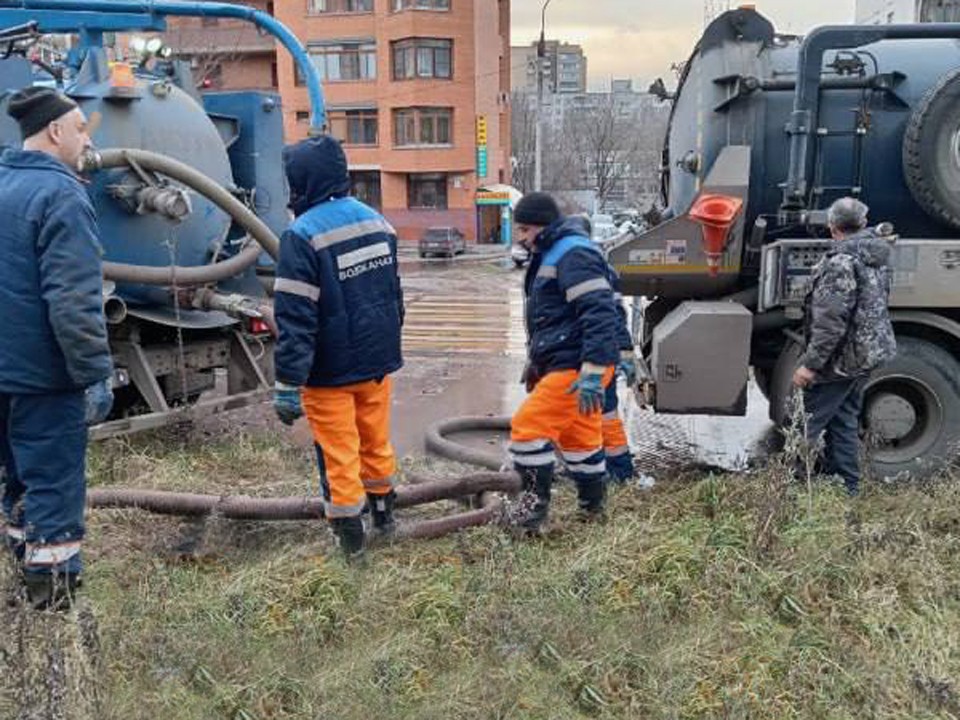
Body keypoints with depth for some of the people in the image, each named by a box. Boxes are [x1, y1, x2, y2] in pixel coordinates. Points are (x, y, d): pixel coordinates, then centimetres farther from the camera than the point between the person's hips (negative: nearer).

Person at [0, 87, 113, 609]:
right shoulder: (59, 195, -16)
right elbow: (74, 302, -23)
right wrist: (95, 375, -19)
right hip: (42, 375, -9)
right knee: (54, 488, -1)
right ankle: (54, 601, 7)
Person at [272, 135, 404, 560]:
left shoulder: (303, 236, -20)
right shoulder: (376, 221, 4)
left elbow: (295, 320, -22)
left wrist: (288, 385, -19)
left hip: (331, 370, -7)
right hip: (378, 360, 7)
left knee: (338, 454, 7)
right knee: (376, 441, 22)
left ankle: (349, 536, 18)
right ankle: (384, 513, 39)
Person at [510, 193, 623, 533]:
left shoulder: (573, 255, -15)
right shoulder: (550, 255, 18)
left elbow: (600, 314, -25)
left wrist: (592, 373, -29)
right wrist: (535, 361, 33)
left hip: (574, 367, -11)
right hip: (561, 364, 11)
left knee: (528, 426, -11)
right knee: (580, 438, 17)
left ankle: (538, 503, -1)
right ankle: (592, 508, 29)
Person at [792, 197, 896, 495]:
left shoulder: (842, 261, -20)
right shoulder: (877, 257, 10)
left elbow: (832, 321, -24)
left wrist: (810, 363, -21)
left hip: (841, 359, -10)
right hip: (868, 354, 10)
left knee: (807, 424, -3)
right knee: (844, 421, 17)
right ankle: (847, 489, 23)